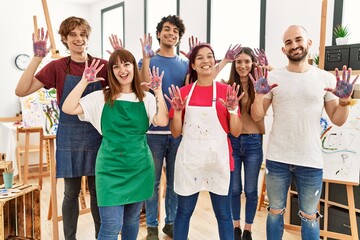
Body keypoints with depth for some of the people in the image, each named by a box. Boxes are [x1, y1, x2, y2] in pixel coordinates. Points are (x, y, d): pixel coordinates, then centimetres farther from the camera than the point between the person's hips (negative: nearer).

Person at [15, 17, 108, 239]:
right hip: (69, 136, 0)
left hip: (97, 135, 1)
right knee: (71, 192, 11)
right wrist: (38, 57, -17)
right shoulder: (57, 66, -2)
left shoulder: (102, 65, 0)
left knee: (97, 190, 13)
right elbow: (21, 91, -10)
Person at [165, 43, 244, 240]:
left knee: (223, 214, 11)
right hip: (189, 160, 1)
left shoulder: (226, 91, 0)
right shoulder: (183, 92, 3)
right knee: (183, 212, 13)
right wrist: (177, 110, -11)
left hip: (218, 159, 0)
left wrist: (233, 109, -14)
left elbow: (236, 132, 1)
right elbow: (175, 133, 4)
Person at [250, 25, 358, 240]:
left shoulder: (326, 78, 0)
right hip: (277, 159, 0)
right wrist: (259, 94, -18)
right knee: (275, 212, 15)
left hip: (311, 161, 0)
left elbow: (338, 120, 2)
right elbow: (257, 116, 0)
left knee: (309, 216, 16)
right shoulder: (273, 77, -1)